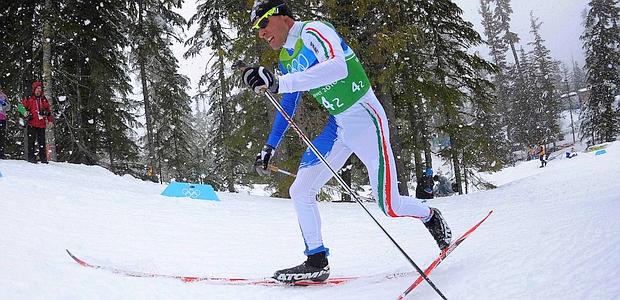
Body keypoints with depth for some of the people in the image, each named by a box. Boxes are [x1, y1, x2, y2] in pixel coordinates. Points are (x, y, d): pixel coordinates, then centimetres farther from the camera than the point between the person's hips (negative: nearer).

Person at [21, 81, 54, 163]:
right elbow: (23, 107, 1)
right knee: (31, 141, -3)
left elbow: (48, 110, 20)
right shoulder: (29, 99, 4)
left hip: (41, 124, 3)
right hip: (32, 124, -3)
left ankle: (43, 158, 6)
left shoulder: (44, 100, 15)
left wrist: (50, 120, 12)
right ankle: (31, 157, 1)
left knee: (42, 141, 2)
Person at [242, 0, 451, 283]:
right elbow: (287, 106, 22)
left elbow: (339, 67, -38)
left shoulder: (313, 31, -17)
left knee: (389, 206, -4)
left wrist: (279, 83, -44)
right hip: (338, 126, 8)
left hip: (364, 118, -8)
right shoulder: (287, 59, 9)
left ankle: (430, 216, 28)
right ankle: (316, 262, 12)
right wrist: (269, 147, 21)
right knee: (300, 191, 1)